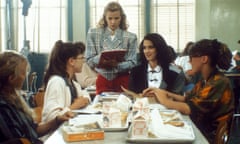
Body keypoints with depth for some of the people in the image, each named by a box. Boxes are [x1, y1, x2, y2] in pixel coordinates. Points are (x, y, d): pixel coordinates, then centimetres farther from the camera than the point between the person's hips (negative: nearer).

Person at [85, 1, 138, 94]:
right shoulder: (93, 34, 2)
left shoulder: (130, 37, 0)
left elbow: (132, 63, -4)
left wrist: (117, 65, -22)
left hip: (123, 80, 0)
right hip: (103, 80, 0)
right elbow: (89, 60, -1)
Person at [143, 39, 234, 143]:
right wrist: (164, 93, 3)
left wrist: (165, 101, -13)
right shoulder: (205, 80, 7)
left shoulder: (218, 83, -22)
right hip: (197, 128, 8)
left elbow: (189, 109, -27)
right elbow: (187, 99, 14)